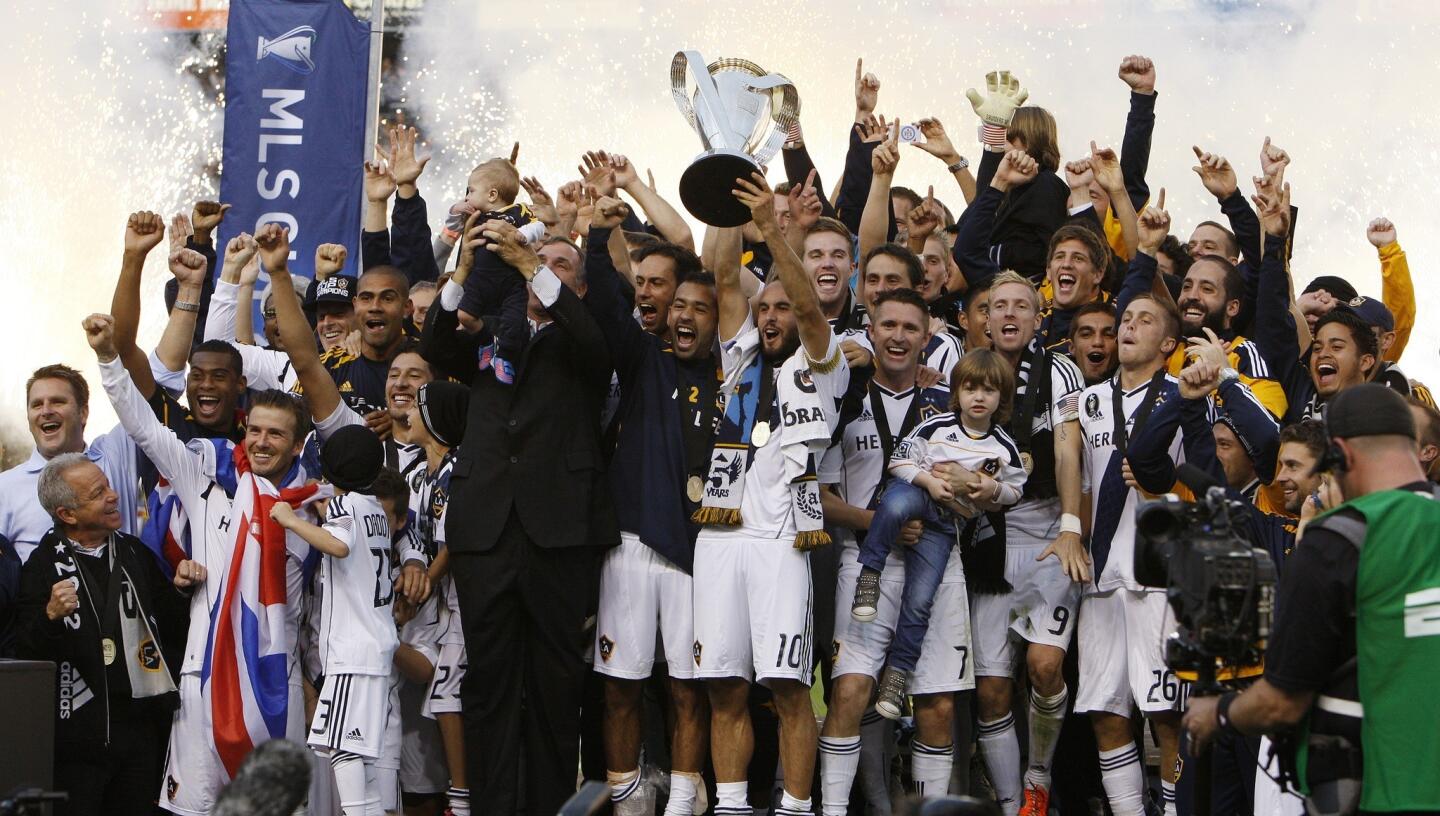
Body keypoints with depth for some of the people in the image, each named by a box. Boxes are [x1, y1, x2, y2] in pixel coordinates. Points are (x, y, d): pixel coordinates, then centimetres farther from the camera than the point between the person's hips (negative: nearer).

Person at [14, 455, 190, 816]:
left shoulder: (134, 552, 11)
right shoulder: (44, 565, -6)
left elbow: (168, 632, 17)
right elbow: (26, 652, -12)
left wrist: (181, 590, 0)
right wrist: (51, 616, -29)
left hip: (141, 728, 5)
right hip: (80, 731, -5)